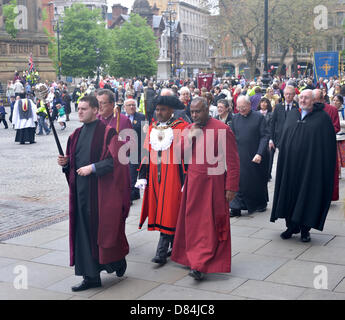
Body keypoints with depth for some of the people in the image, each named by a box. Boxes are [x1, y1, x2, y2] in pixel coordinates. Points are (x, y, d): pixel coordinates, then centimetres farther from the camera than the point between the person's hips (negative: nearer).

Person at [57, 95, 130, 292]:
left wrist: (92, 167, -19)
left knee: (104, 228, 1)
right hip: (81, 190, 6)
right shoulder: (77, 134, 14)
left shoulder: (107, 132, -7)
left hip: (101, 190, -6)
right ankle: (91, 276, 13)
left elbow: (115, 159, -14)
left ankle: (118, 261, 28)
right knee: (84, 232, 6)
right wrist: (66, 163, -1)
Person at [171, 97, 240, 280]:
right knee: (193, 223, 11)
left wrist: (231, 188, -11)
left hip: (213, 184, -6)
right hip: (193, 183, 6)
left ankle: (201, 265, -2)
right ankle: (193, 257, 25)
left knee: (210, 224, -3)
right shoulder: (189, 129, 10)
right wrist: (190, 138, -9)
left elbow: (232, 161, -9)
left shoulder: (222, 129, -10)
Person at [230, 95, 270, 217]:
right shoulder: (235, 118, 6)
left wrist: (260, 153, -18)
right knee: (239, 182, -1)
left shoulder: (259, 117, -6)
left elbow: (265, 136, -9)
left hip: (256, 157, -2)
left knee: (258, 182, 11)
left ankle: (261, 204, 30)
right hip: (240, 157, 3)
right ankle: (236, 208, 3)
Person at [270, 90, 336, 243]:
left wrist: (324, 166, -10)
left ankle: (305, 228, 14)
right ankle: (291, 226, 20)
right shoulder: (292, 114, 11)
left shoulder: (322, 117, -3)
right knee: (290, 193, 7)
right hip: (290, 164, 4)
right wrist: (283, 159, 9)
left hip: (310, 165, -4)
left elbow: (328, 145, -5)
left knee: (308, 195, 2)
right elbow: (284, 138, 15)